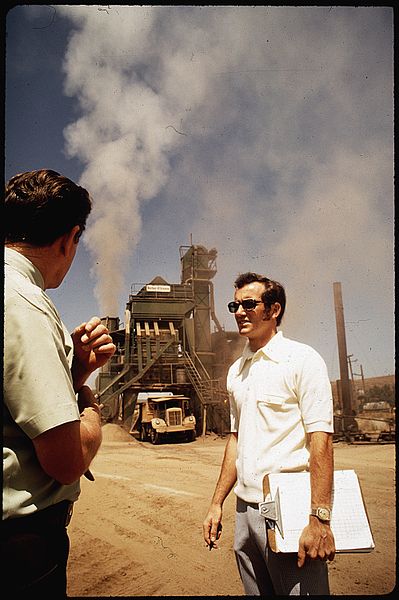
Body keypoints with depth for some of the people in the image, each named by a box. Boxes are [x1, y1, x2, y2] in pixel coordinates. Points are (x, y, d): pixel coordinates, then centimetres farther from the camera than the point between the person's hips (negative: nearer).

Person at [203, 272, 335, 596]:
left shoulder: (302, 359, -8)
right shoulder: (236, 371, 11)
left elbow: (321, 439, -14)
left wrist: (319, 518, -20)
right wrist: (217, 503, 13)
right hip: (246, 509, 6)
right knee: (257, 592, 16)